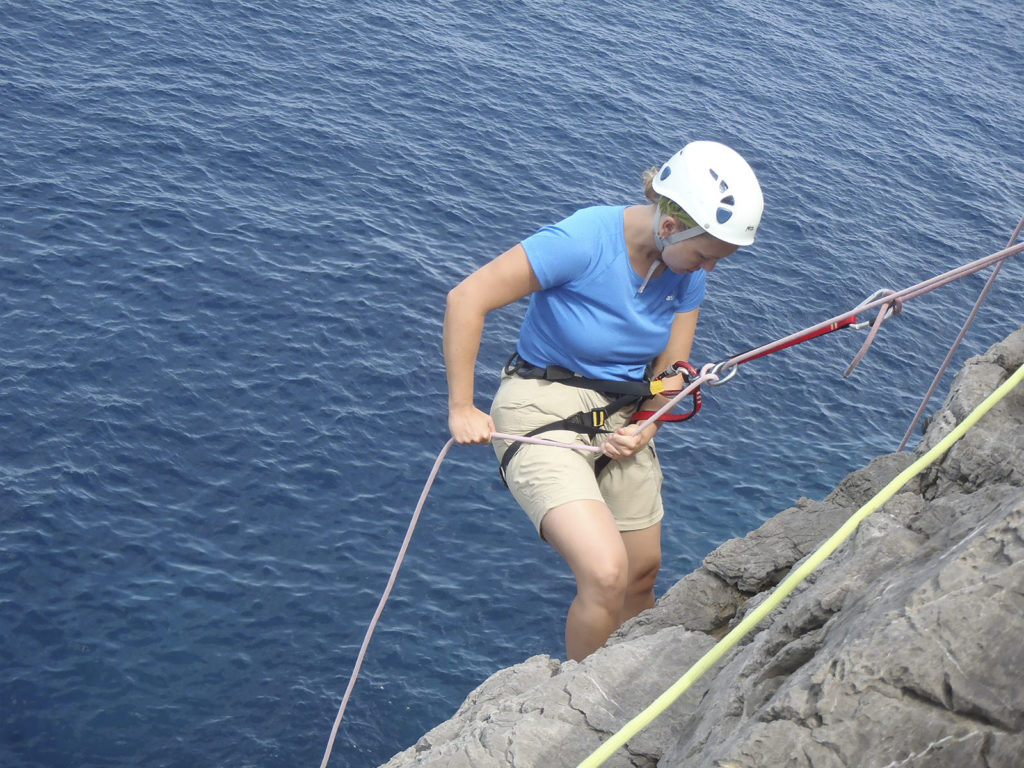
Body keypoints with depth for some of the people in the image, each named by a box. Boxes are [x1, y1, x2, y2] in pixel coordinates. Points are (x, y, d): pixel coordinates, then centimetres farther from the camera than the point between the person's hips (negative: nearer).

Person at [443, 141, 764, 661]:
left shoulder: (687, 273, -4)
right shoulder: (583, 241, -25)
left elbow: (670, 370, 7)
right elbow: (466, 298, -22)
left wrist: (644, 429, -13)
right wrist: (461, 408, -17)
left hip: (622, 417, 7)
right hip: (543, 414, -7)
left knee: (643, 573, 16)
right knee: (606, 573, -23)